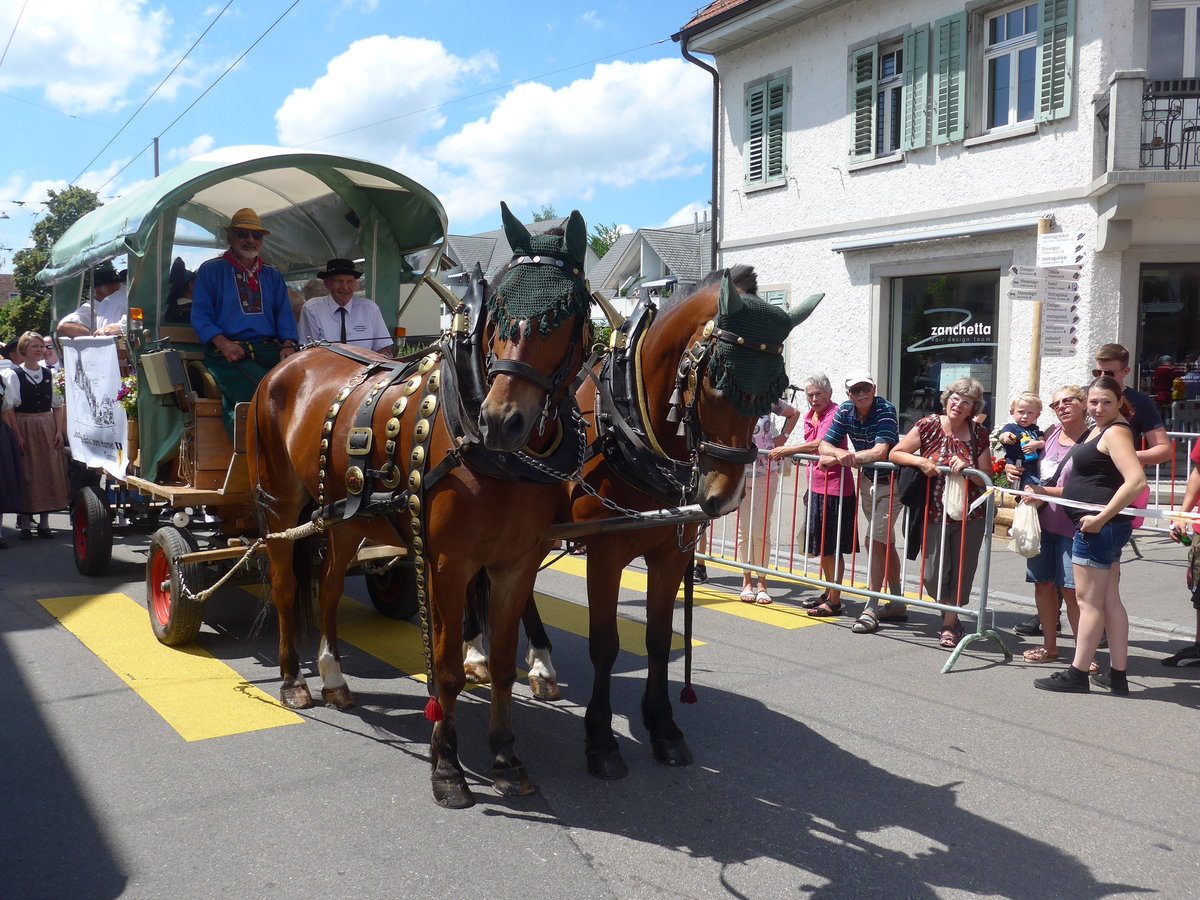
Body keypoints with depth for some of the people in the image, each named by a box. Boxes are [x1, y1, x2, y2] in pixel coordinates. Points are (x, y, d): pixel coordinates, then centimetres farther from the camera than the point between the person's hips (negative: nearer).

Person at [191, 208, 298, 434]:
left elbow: (284, 314, 19)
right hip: (229, 353, -3)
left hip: (269, 348, 4)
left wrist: (288, 344, -2)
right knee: (252, 387, -36)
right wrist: (222, 343, -13)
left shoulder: (272, 275, 27)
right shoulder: (210, 270, 13)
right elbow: (200, 315, 5)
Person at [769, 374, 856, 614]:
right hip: (816, 485, 9)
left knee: (832, 547, -2)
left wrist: (785, 450, -19)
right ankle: (830, 592, 30)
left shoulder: (835, 414, -14)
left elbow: (819, 445, -24)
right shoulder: (810, 416, 13)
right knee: (821, 545, 17)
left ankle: (834, 599, 7)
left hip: (834, 487, -9)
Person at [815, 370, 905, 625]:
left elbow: (880, 452, -33)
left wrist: (842, 458, -31)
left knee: (876, 541, -14)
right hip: (867, 482, 7)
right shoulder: (845, 411, -4)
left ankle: (871, 609, -10)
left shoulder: (886, 410, -22)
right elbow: (824, 445, -8)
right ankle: (896, 606, 26)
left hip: (890, 483, -7)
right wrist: (839, 453, -30)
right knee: (886, 543, 15)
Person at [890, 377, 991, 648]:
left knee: (961, 571, 4)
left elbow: (987, 478, 3)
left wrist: (967, 469, -17)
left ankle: (950, 624, 21)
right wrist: (920, 461, -17)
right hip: (935, 513, 0)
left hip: (969, 515, 1)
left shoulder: (979, 434, -1)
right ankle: (949, 613, 32)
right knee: (933, 574, 1)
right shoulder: (929, 425, -4)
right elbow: (895, 453, 0)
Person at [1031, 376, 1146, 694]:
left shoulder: (1116, 432, -14)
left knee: (1088, 599, -4)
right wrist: (1047, 492, 18)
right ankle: (1117, 675, 18)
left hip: (1099, 526, -10)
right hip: (1098, 525, 10)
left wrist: (1101, 518, -24)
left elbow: (1136, 480, -26)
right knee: (1110, 599, 12)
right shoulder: (1096, 430, 16)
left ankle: (1077, 674, 3)